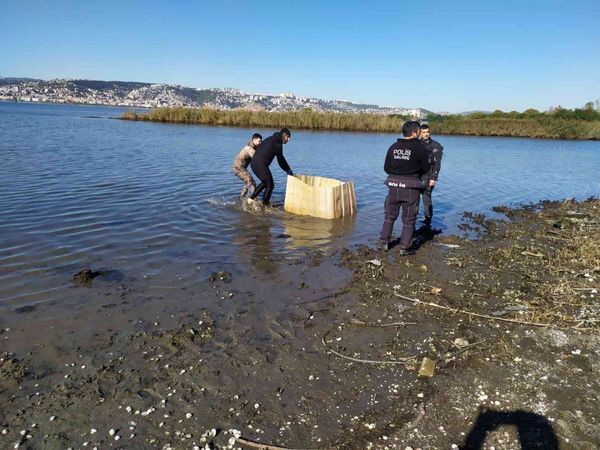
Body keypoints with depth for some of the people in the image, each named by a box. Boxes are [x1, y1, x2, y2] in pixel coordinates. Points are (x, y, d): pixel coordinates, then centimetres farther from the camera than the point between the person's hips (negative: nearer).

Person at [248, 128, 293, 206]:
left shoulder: (272, 139, 20)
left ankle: (251, 198, 23)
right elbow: (280, 159, -3)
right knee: (270, 185, 0)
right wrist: (288, 170, 7)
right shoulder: (277, 142, -8)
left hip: (254, 163, 10)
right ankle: (265, 205, 6)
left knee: (265, 182, 25)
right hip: (261, 164, -10)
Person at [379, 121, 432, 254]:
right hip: (411, 187, -4)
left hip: (394, 185, 4)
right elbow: (426, 168, -2)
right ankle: (404, 247, 10)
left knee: (390, 216, 17)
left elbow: (386, 168, 6)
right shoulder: (420, 147, -9)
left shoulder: (393, 147, 3)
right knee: (409, 219, 7)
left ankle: (384, 243, 20)